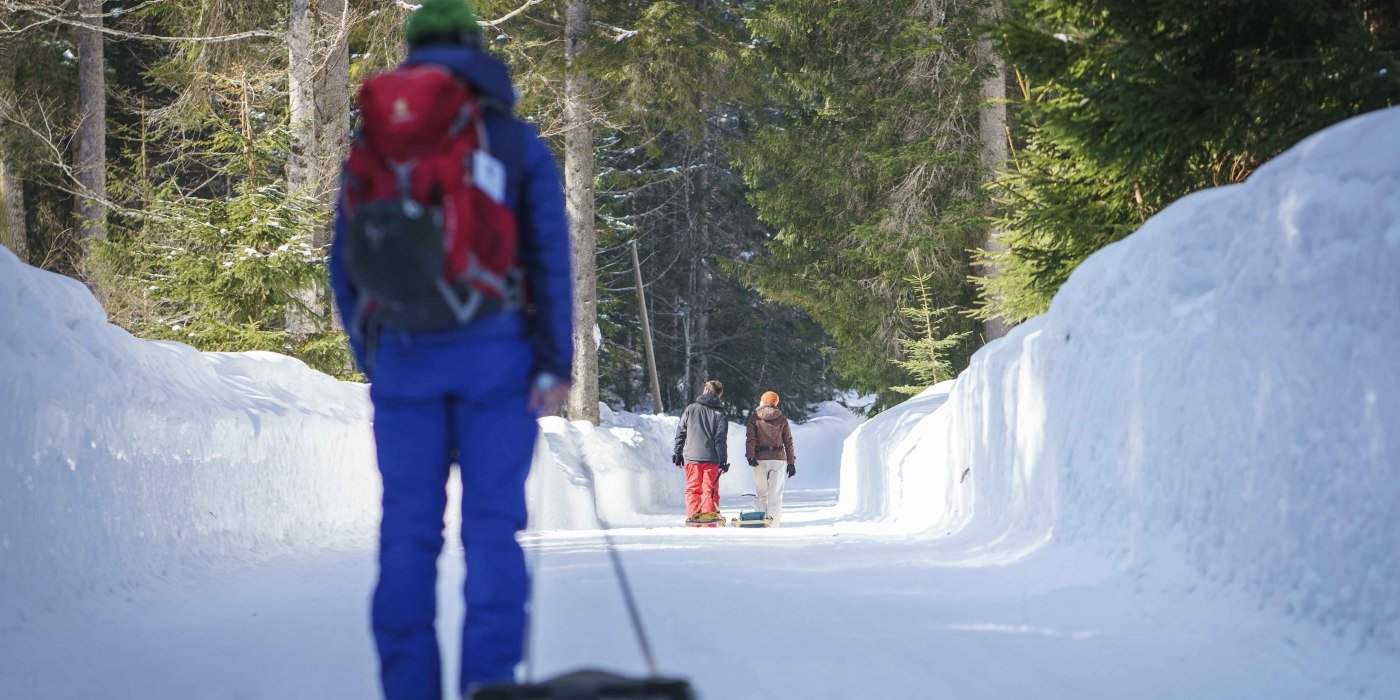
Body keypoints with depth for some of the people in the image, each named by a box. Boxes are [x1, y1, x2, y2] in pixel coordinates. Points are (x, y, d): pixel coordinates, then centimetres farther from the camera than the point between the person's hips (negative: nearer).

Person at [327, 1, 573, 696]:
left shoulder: (368, 146, 12)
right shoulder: (515, 141, 4)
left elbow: (343, 266, 13)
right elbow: (549, 253, -4)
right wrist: (555, 362, -5)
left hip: (402, 357, 2)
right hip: (495, 351, -2)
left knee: (407, 528, 6)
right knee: (492, 522, -2)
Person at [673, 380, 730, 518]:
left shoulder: (691, 409, 4)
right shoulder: (720, 415, 0)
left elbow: (680, 433, 5)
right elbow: (721, 440, -6)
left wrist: (678, 454, 13)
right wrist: (723, 461, -6)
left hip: (691, 457, 1)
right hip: (711, 458, -1)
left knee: (692, 490, 9)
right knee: (710, 491, 3)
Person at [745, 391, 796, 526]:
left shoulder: (754, 417, 4)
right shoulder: (782, 419, 7)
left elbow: (750, 438, -7)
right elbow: (788, 441, 7)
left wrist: (750, 456, -12)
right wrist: (791, 462, 10)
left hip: (761, 459, -1)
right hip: (778, 458, 1)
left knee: (760, 494, 8)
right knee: (775, 495, 1)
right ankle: (773, 524, -6)